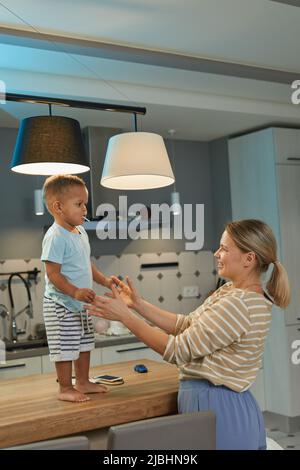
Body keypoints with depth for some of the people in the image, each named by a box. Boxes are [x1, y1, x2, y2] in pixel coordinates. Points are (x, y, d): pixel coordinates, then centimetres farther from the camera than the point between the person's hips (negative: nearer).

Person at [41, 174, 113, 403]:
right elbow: (53, 274, -23)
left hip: (80, 304, 9)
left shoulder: (81, 232, 8)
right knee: (65, 348, 0)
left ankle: (83, 382, 31)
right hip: (61, 304, -9)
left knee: (84, 343, 17)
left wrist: (104, 280, 6)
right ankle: (66, 388, 14)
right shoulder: (55, 237, -20)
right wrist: (75, 292, -31)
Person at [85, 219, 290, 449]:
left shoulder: (237, 305, -24)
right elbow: (187, 325, 8)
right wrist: (138, 304, 1)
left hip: (215, 408, -9)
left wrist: (124, 315, -16)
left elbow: (177, 350, -20)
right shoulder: (231, 291, 5)